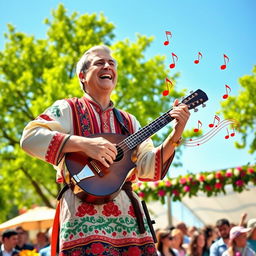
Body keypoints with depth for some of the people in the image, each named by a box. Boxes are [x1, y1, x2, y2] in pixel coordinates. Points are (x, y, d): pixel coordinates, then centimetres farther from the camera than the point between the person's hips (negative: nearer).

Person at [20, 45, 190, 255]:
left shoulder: (128, 121, 20)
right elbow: (30, 138, -10)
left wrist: (175, 136, -3)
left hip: (128, 214, 5)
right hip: (84, 212, -5)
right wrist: (84, 144, -19)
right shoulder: (68, 109, 6)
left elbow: (148, 168, 11)